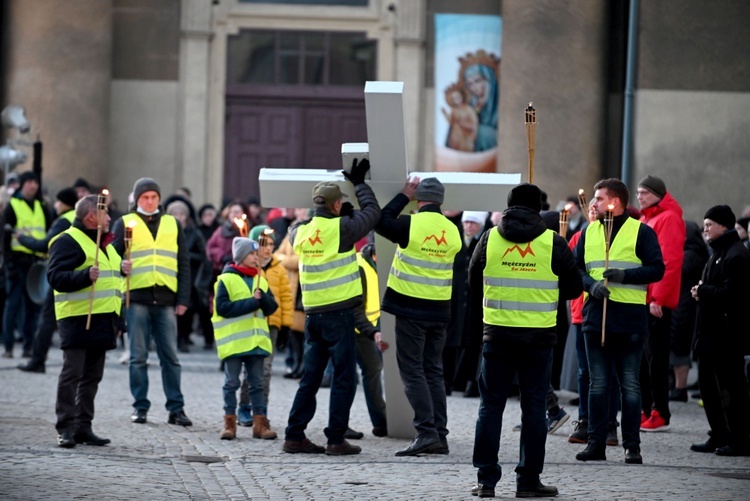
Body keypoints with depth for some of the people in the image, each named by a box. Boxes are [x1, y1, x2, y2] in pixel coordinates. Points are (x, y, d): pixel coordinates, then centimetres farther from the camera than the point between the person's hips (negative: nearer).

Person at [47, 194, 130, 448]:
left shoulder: (104, 243, 21)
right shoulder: (68, 241, -8)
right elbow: (56, 277, -18)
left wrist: (121, 269, 12)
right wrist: (86, 276, -31)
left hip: (102, 319, 9)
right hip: (77, 319, -9)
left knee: (92, 375, 10)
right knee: (72, 372, -7)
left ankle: (84, 427, 15)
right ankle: (66, 428, -5)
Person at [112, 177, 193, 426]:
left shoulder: (172, 224, 14)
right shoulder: (125, 223, 9)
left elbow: (184, 263, 13)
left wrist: (183, 299, 4)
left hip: (166, 299, 1)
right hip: (137, 298, -1)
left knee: (170, 357, 1)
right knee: (138, 357, 1)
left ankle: (176, 408, 4)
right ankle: (140, 407, 7)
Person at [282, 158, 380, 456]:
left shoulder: (300, 232, 5)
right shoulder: (341, 228, -11)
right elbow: (372, 213, 2)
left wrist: (340, 216, 30)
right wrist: (359, 184, 18)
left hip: (312, 314, 6)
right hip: (339, 312, -6)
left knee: (311, 376, 12)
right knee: (344, 378, 0)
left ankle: (294, 436, 11)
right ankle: (336, 439, -2)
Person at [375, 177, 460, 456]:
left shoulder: (410, 225, -14)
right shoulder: (452, 231, 2)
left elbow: (380, 223, 1)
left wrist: (404, 197, 8)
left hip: (411, 309, -5)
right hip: (439, 312, 5)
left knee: (413, 372, -2)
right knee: (434, 372, 12)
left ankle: (426, 432, -12)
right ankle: (440, 436, 9)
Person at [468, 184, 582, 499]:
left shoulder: (490, 238, 0)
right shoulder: (552, 242, -4)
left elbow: (474, 283, 11)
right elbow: (574, 287, 4)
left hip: (497, 334, 1)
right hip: (538, 336, -1)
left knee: (491, 405, 7)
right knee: (533, 407, 5)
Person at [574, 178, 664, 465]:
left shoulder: (641, 232, 0)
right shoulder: (589, 233, 13)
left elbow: (656, 269, -4)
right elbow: (575, 269, 13)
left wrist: (625, 275, -17)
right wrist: (591, 284, -7)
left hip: (630, 319, -4)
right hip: (596, 317, 4)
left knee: (630, 385, 0)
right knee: (598, 384, 6)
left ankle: (632, 446, 5)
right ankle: (596, 443, 11)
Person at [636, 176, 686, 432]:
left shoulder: (669, 219, -10)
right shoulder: (645, 220, 18)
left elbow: (670, 261, -17)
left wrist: (659, 297, -21)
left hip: (657, 302, -9)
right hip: (640, 300, 9)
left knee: (655, 358, -6)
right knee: (641, 357, 11)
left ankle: (661, 415, -2)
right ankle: (646, 411, 17)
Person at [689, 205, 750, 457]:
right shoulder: (718, 253, 19)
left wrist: (703, 291, -11)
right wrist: (701, 292, 6)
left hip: (727, 334, -11)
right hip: (711, 332, 11)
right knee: (708, 384, 13)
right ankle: (719, 437, 19)